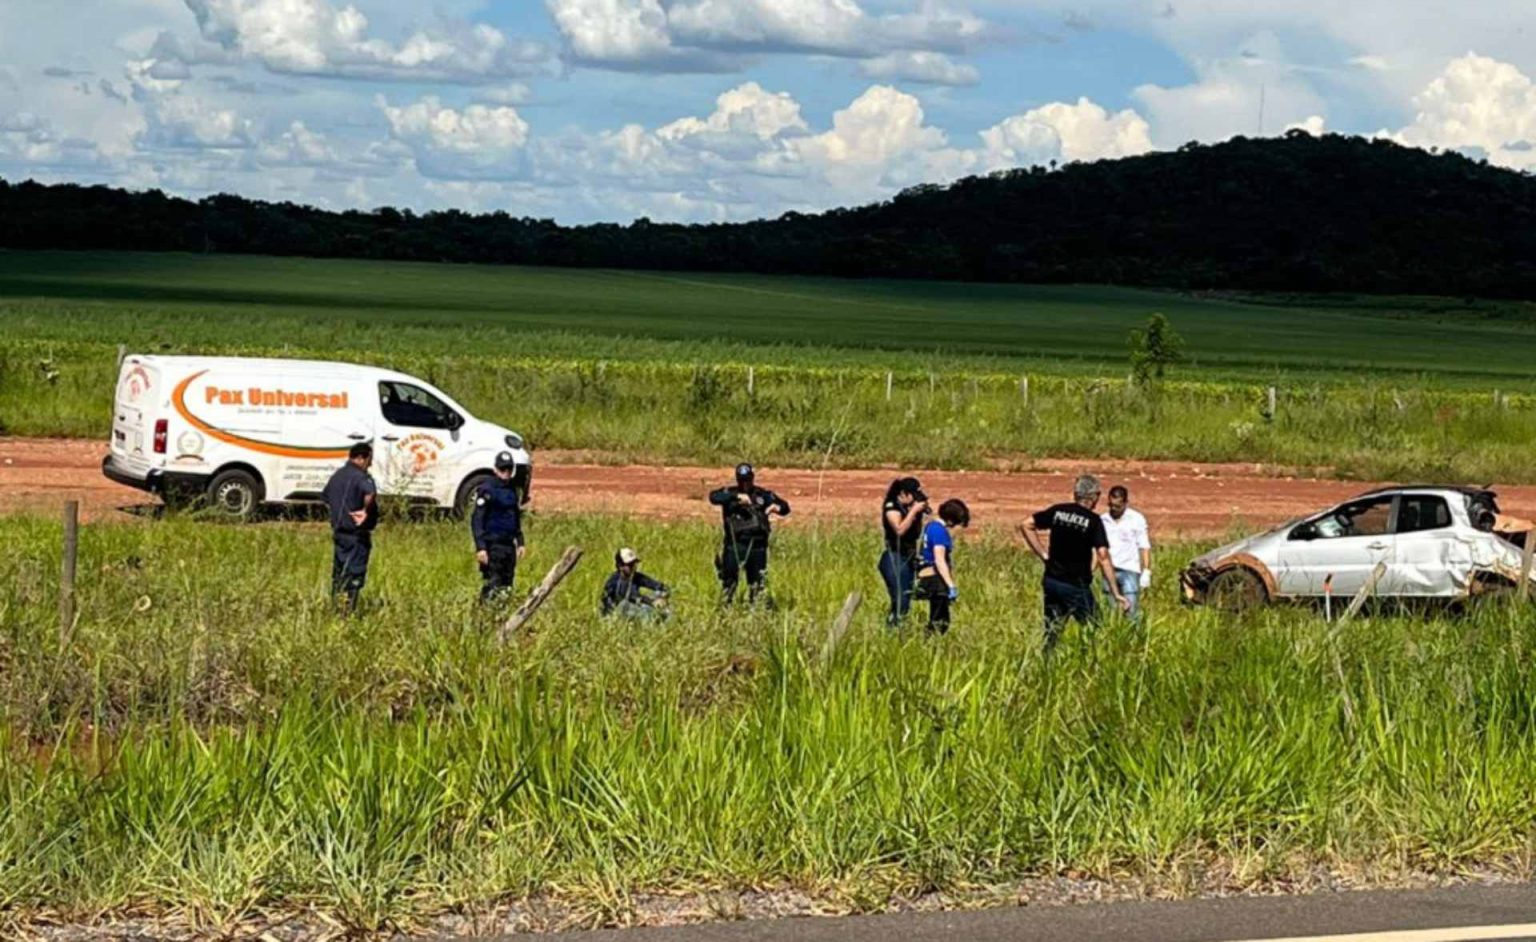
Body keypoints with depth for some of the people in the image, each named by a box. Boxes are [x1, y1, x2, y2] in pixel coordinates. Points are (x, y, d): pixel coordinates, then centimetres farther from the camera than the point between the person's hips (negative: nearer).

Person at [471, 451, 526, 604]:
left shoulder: (513, 491, 14)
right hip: (492, 544, -7)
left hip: (509, 544, 7)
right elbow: (476, 521, -12)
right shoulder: (487, 490, -9)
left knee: (506, 587, 7)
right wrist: (480, 547, -20)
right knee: (492, 586, -11)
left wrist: (520, 542, 19)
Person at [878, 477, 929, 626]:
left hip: (909, 559, 8)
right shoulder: (891, 507, -7)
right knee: (900, 601, -16)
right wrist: (914, 511, -18)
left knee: (906, 602, 6)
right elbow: (900, 529, -22)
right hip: (894, 559, -8)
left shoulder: (908, 508, 14)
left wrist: (920, 514, 2)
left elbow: (917, 534, 16)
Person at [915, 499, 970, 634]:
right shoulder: (939, 530, -16)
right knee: (939, 622, -10)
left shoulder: (931, 525, 14)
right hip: (936, 580, -10)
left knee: (938, 621, 12)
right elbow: (939, 561, -23)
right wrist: (951, 585, -25)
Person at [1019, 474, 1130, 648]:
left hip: (1052, 580, 5)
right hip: (1077, 586, -5)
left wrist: (1043, 555, 10)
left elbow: (1025, 526, 8)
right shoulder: (1093, 521, -9)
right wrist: (1116, 594, -14)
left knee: (1051, 634, 11)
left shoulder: (1057, 511, 5)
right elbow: (1103, 558, -15)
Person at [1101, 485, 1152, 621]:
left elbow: (1144, 547, 0)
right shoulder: (1103, 520, 9)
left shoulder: (1136, 519, 1)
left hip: (1129, 570, -3)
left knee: (1132, 610, -9)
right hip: (1109, 572, 3)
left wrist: (1146, 572, -7)